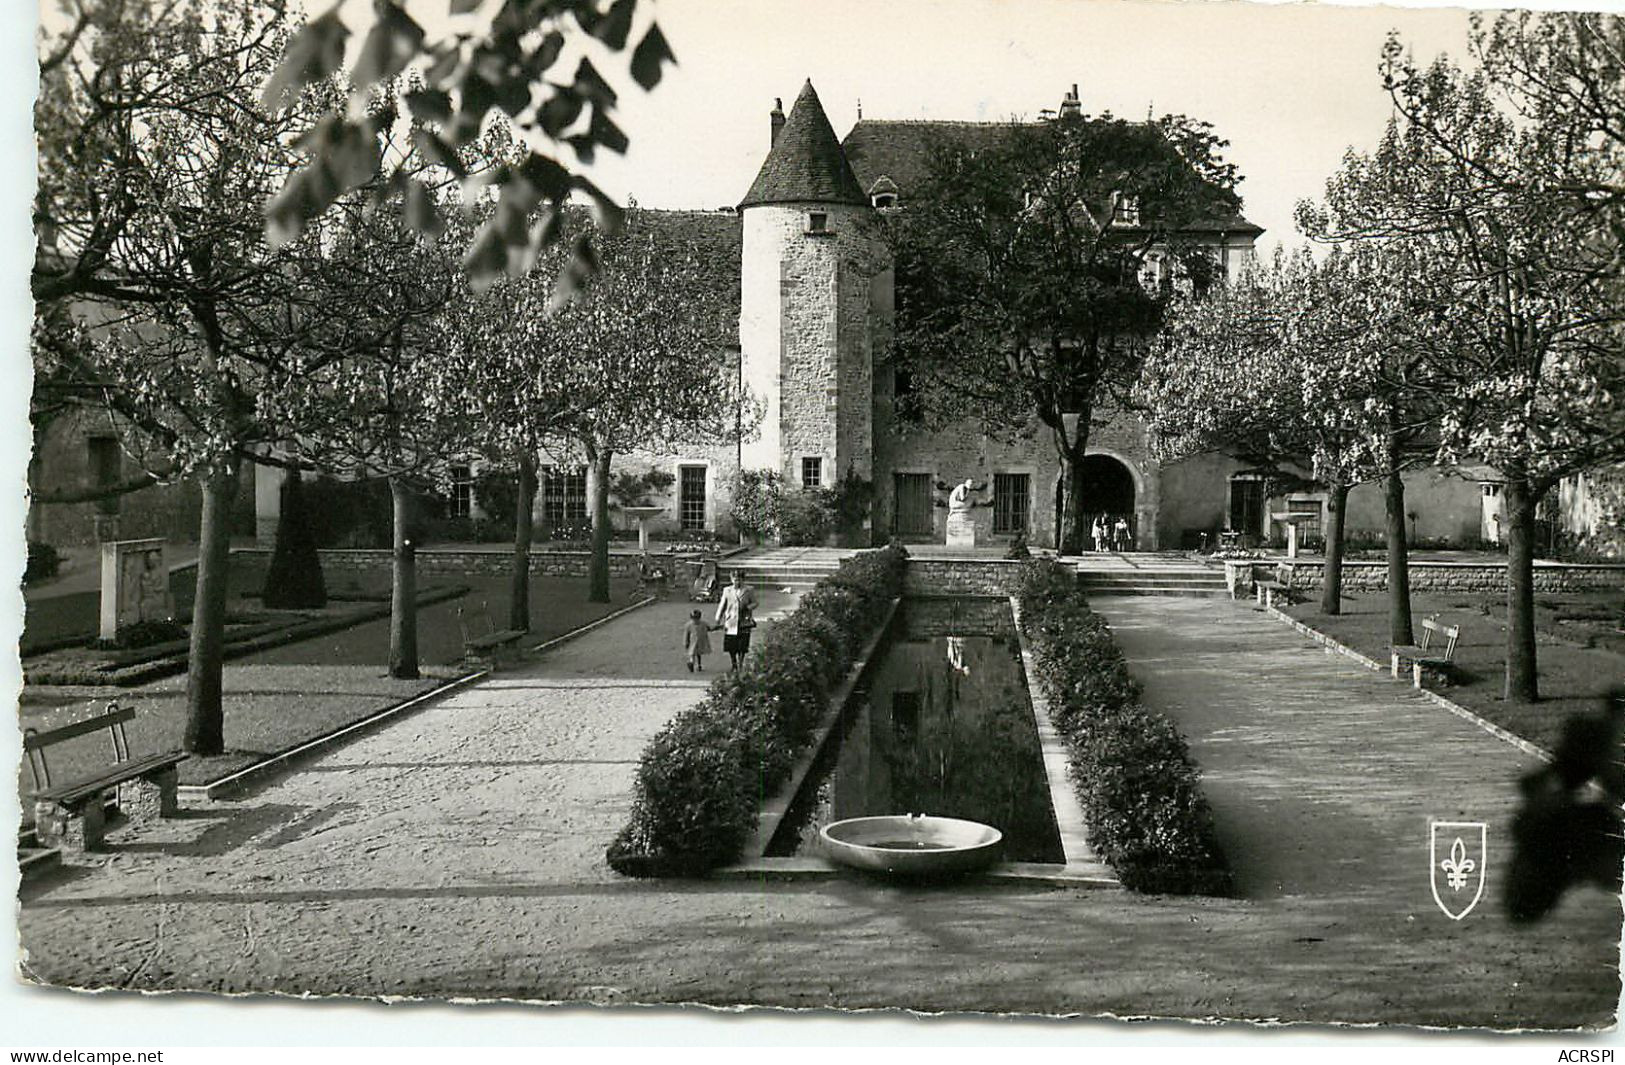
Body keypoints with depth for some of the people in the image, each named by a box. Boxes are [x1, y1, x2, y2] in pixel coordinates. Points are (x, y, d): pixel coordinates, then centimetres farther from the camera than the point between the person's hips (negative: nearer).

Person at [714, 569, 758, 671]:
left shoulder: (748, 590, 3)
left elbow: (755, 603, 9)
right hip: (730, 622, 1)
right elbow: (722, 606, 12)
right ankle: (733, 665, 19)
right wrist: (718, 620, 9)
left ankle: (740, 665, 10)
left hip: (744, 622, -1)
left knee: (742, 648, -4)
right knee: (731, 647, 1)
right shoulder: (727, 590, 7)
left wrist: (747, 607, -12)